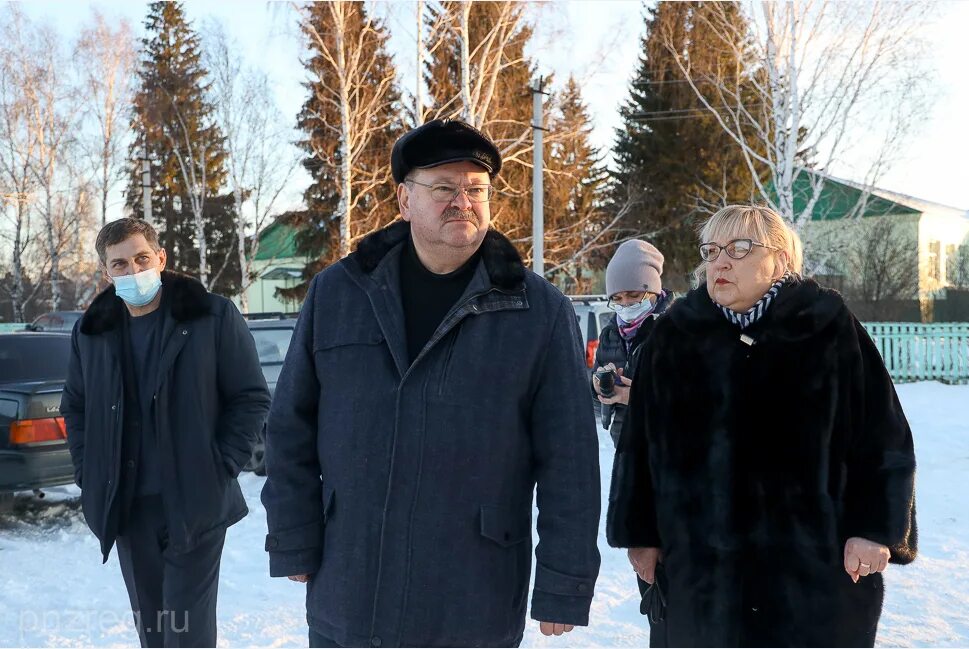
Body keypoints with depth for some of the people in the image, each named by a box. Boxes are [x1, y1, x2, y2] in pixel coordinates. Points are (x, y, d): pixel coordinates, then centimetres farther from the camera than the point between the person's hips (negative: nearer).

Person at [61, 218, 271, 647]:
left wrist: (222, 467, -10)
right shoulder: (91, 331, 7)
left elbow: (252, 398, -3)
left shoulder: (213, 317, -6)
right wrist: (89, 474, 7)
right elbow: (74, 407, 18)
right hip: (126, 506, 5)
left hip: (196, 503, -4)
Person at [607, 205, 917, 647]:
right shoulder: (674, 336, 3)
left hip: (818, 559, -1)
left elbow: (881, 436, -2)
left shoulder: (829, 328, -2)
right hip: (704, 560, 2)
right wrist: (641, 532, 7)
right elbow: (640, 444, 7)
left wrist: (873, 529, -7)